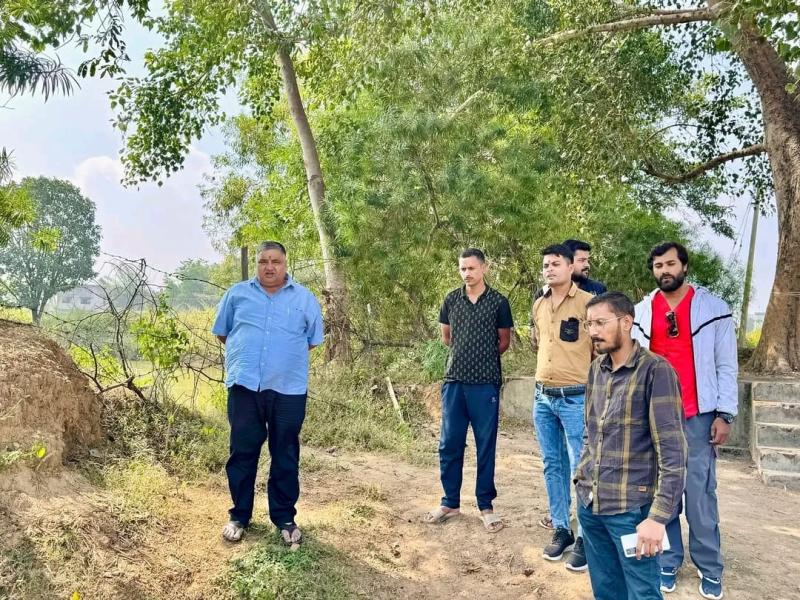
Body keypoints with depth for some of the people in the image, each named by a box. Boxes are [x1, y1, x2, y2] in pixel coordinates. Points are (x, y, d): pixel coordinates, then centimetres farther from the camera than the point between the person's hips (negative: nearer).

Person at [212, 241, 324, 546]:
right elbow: (222, 332, 16)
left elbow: (312, 340, 13)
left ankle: (284, 517, 22)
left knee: (286, 456, 8)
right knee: (242, 453, 10)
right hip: (244, 386, 1)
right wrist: (245, 354, 12)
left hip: (288, 389, 0)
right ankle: (239, 515, 26)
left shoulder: (305, 299, 5)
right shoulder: (237, 294, 7)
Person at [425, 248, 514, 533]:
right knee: (449, 444, 8)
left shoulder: (498, 301, -1)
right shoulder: (451, 300, 6)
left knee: (485, 446, 5)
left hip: (485, 384, -2)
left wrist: (483, 358, 11)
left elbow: (504, 341, 8)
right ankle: (450, 502, 22)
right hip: (454, 381, 3)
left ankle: (485, 506, 18)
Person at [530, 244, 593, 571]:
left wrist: (591, 379, 1)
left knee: (581, 469, 0)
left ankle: (586, 537, 12)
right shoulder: (538, 305, 9)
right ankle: (560, 530, 25)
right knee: (553, 466, 13)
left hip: (575, 398, -6)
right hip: (543, 397, 6)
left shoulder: (587, 302, -10)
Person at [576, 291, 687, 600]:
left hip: (631, 508, -6)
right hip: (589, 504, 6)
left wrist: (658, 516, -19)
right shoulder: (596, 369, 7)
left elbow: (672, 451, -16)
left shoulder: (655, 371, -13)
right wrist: (582, 477, 12)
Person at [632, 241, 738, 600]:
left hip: (697, 416, -2)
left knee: (699, 493, 2)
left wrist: (724, 414, -4)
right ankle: (668, 562, 22)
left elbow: (726, 365, 1)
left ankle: (709, 568, 18)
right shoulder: (640, 312, 7)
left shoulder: (713, 308, 0)